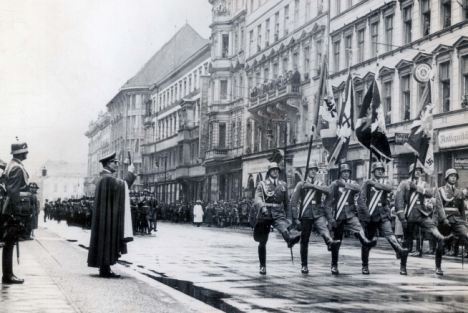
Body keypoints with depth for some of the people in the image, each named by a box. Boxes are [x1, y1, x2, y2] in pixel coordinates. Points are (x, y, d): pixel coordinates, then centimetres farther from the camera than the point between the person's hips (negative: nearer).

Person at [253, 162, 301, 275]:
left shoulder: (283, 184, 13)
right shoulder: (262, 184, 4)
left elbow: (286, 201, 22)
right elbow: (257, 198, -11)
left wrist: (287, 213, 24)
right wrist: (262, 206, -31)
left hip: (278, 214, 0)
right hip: (265, 214, 0)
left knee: (283, 227, -34)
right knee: (262, 242, 7)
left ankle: (291, 238, -67)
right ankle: (263, 266, 20)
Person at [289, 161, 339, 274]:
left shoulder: (320, 184, 14)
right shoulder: (301, 184, 8)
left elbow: (327, 190, -10)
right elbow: (293, 202, 4)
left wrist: (313, 185, -19)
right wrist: (295, 217, -3)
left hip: (318, 213, 1)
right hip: (305, 214, -1)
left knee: (323, 228, -30)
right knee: (304, 240, 2)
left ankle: (330, 242, -59)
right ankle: (304, 265, 11)